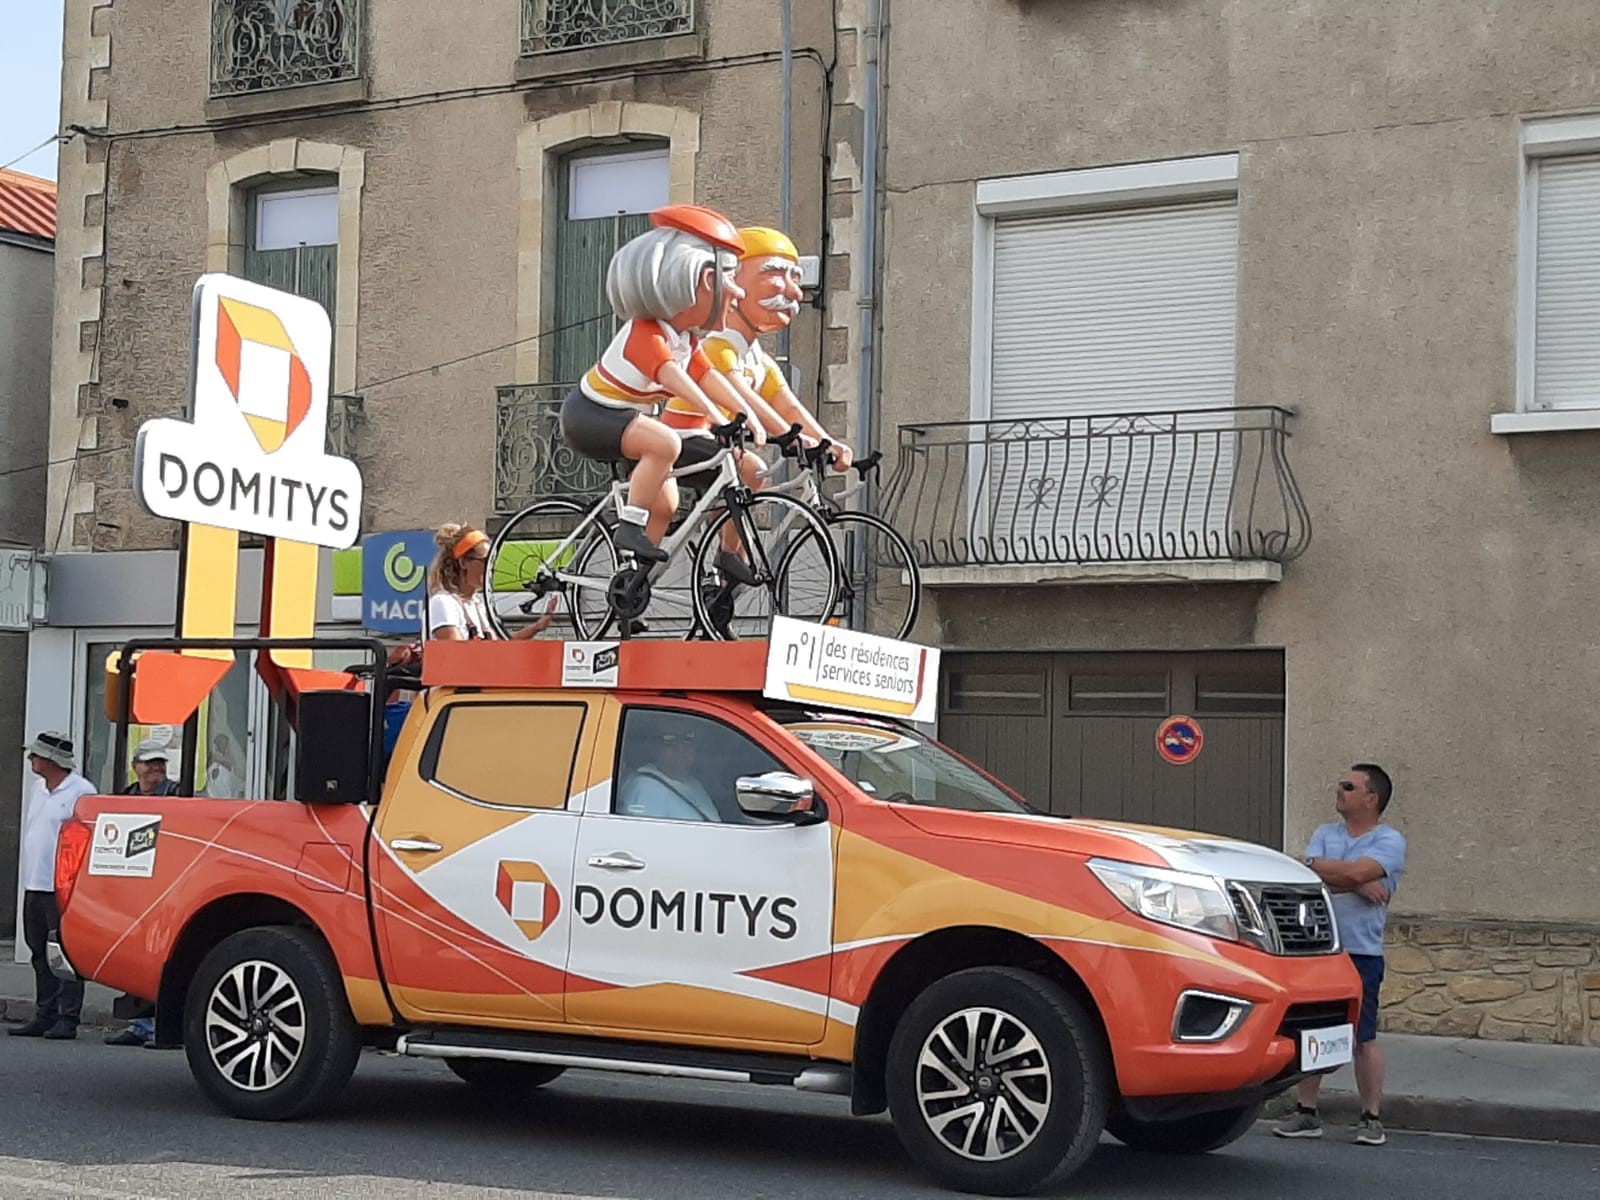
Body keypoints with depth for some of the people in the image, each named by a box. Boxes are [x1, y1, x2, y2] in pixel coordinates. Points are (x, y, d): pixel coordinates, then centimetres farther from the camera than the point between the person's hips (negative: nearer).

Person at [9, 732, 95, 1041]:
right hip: (35, 886, 9)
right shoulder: (40, 792, 19)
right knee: (41, 955, 10)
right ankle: (45, 1016, 16)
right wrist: (29, 877, 18)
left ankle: (68, 1018, -6)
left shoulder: (81, 792, -9)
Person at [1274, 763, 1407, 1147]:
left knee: (1364, 1037, 1)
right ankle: (1306, 1113, 16)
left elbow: (1357, 871, -20)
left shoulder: (1389, 841, -3)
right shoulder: (1325, 834, 14)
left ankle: (1371, 1119, 9)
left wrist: (1317, 866, -7)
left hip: (1361, 953, -5)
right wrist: (1356, 885, -13)